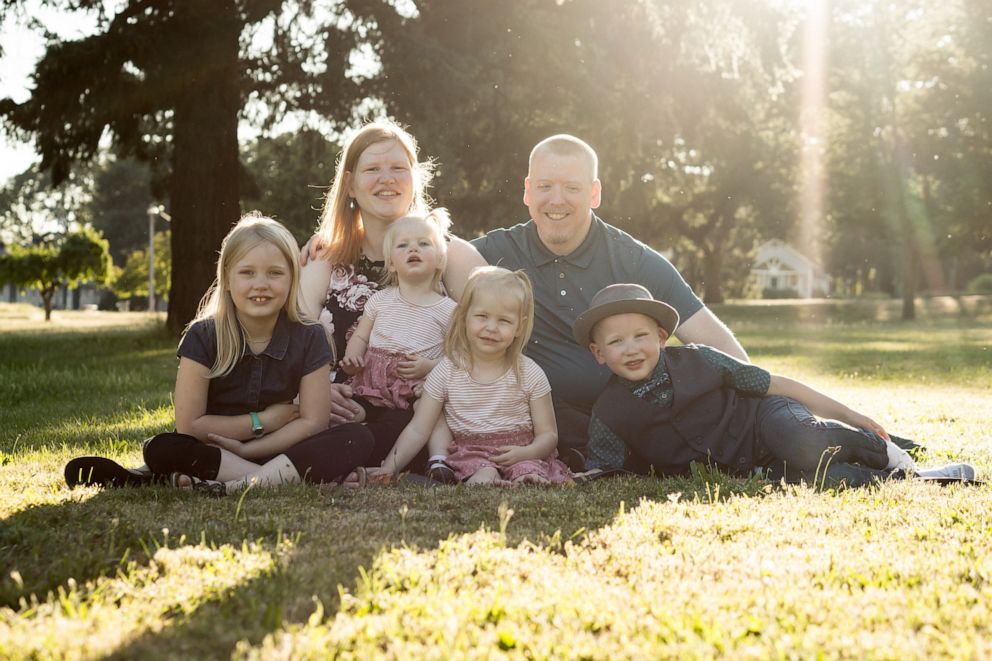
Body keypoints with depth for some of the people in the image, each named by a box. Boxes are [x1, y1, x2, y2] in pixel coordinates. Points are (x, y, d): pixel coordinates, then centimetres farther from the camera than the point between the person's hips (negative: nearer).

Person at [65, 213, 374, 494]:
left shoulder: (308, 338, -6)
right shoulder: (204, 336, -9)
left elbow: (313, 422, -8)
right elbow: (189, 426, -12)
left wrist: (242, 449, -15)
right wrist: (261, 421, -10)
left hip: (277, 448, 1)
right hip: (210, 450, -1)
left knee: (359, 439, -26)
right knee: (160, 450, -32)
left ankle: (236, 484, -35)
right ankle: (282, 476, -32)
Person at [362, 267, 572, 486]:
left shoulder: (529, 374, 0)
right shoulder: (447, 371, 1)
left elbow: (548, 434, 3)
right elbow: (417, 431, 1)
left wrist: (525, 453, -20)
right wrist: (389, 468, -12)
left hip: (519, 456, 0)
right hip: (469, 454, 0)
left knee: (530, 471, -35)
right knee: (483, 473, -35)